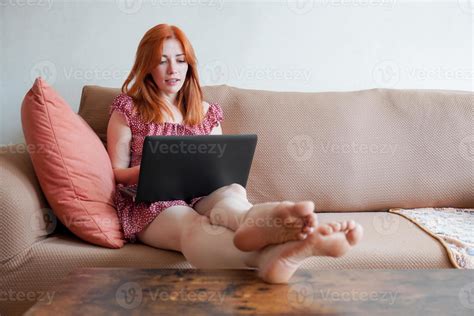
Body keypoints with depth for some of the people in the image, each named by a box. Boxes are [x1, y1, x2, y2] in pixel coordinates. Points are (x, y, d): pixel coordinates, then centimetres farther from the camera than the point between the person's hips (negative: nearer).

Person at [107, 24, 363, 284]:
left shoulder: (206, 112, 22)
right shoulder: (128, 109, 13)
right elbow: (116, 173, 9)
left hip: (202, 196, 3)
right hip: (151, 203, -3)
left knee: (233, 191, -34)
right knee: (192, 226, -39)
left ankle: (259, 224, -73)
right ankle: (272, 254, -72)